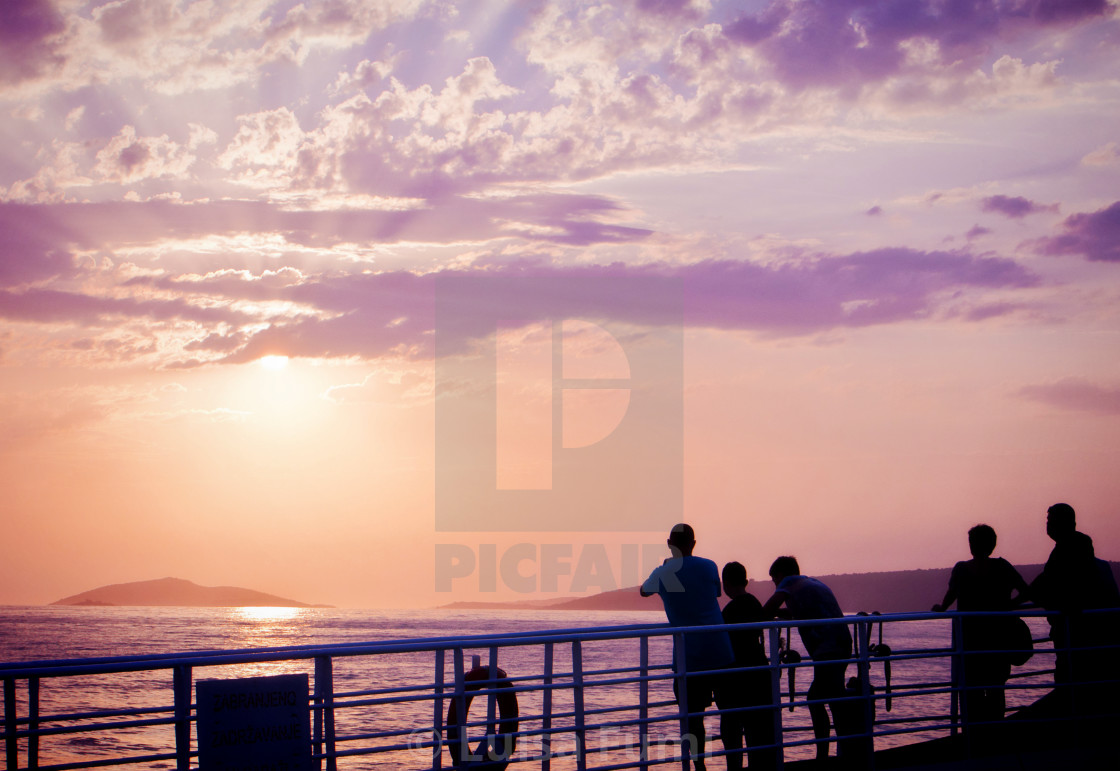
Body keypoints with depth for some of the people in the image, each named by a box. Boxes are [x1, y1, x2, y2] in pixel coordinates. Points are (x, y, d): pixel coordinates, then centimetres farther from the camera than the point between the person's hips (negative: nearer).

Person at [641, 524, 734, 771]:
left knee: (693, 718, 5)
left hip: (687, 656, 0)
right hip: (719, 652, 1)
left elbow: (643, 591, 26)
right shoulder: (708, 567, 2)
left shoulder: (661, 574, 3)